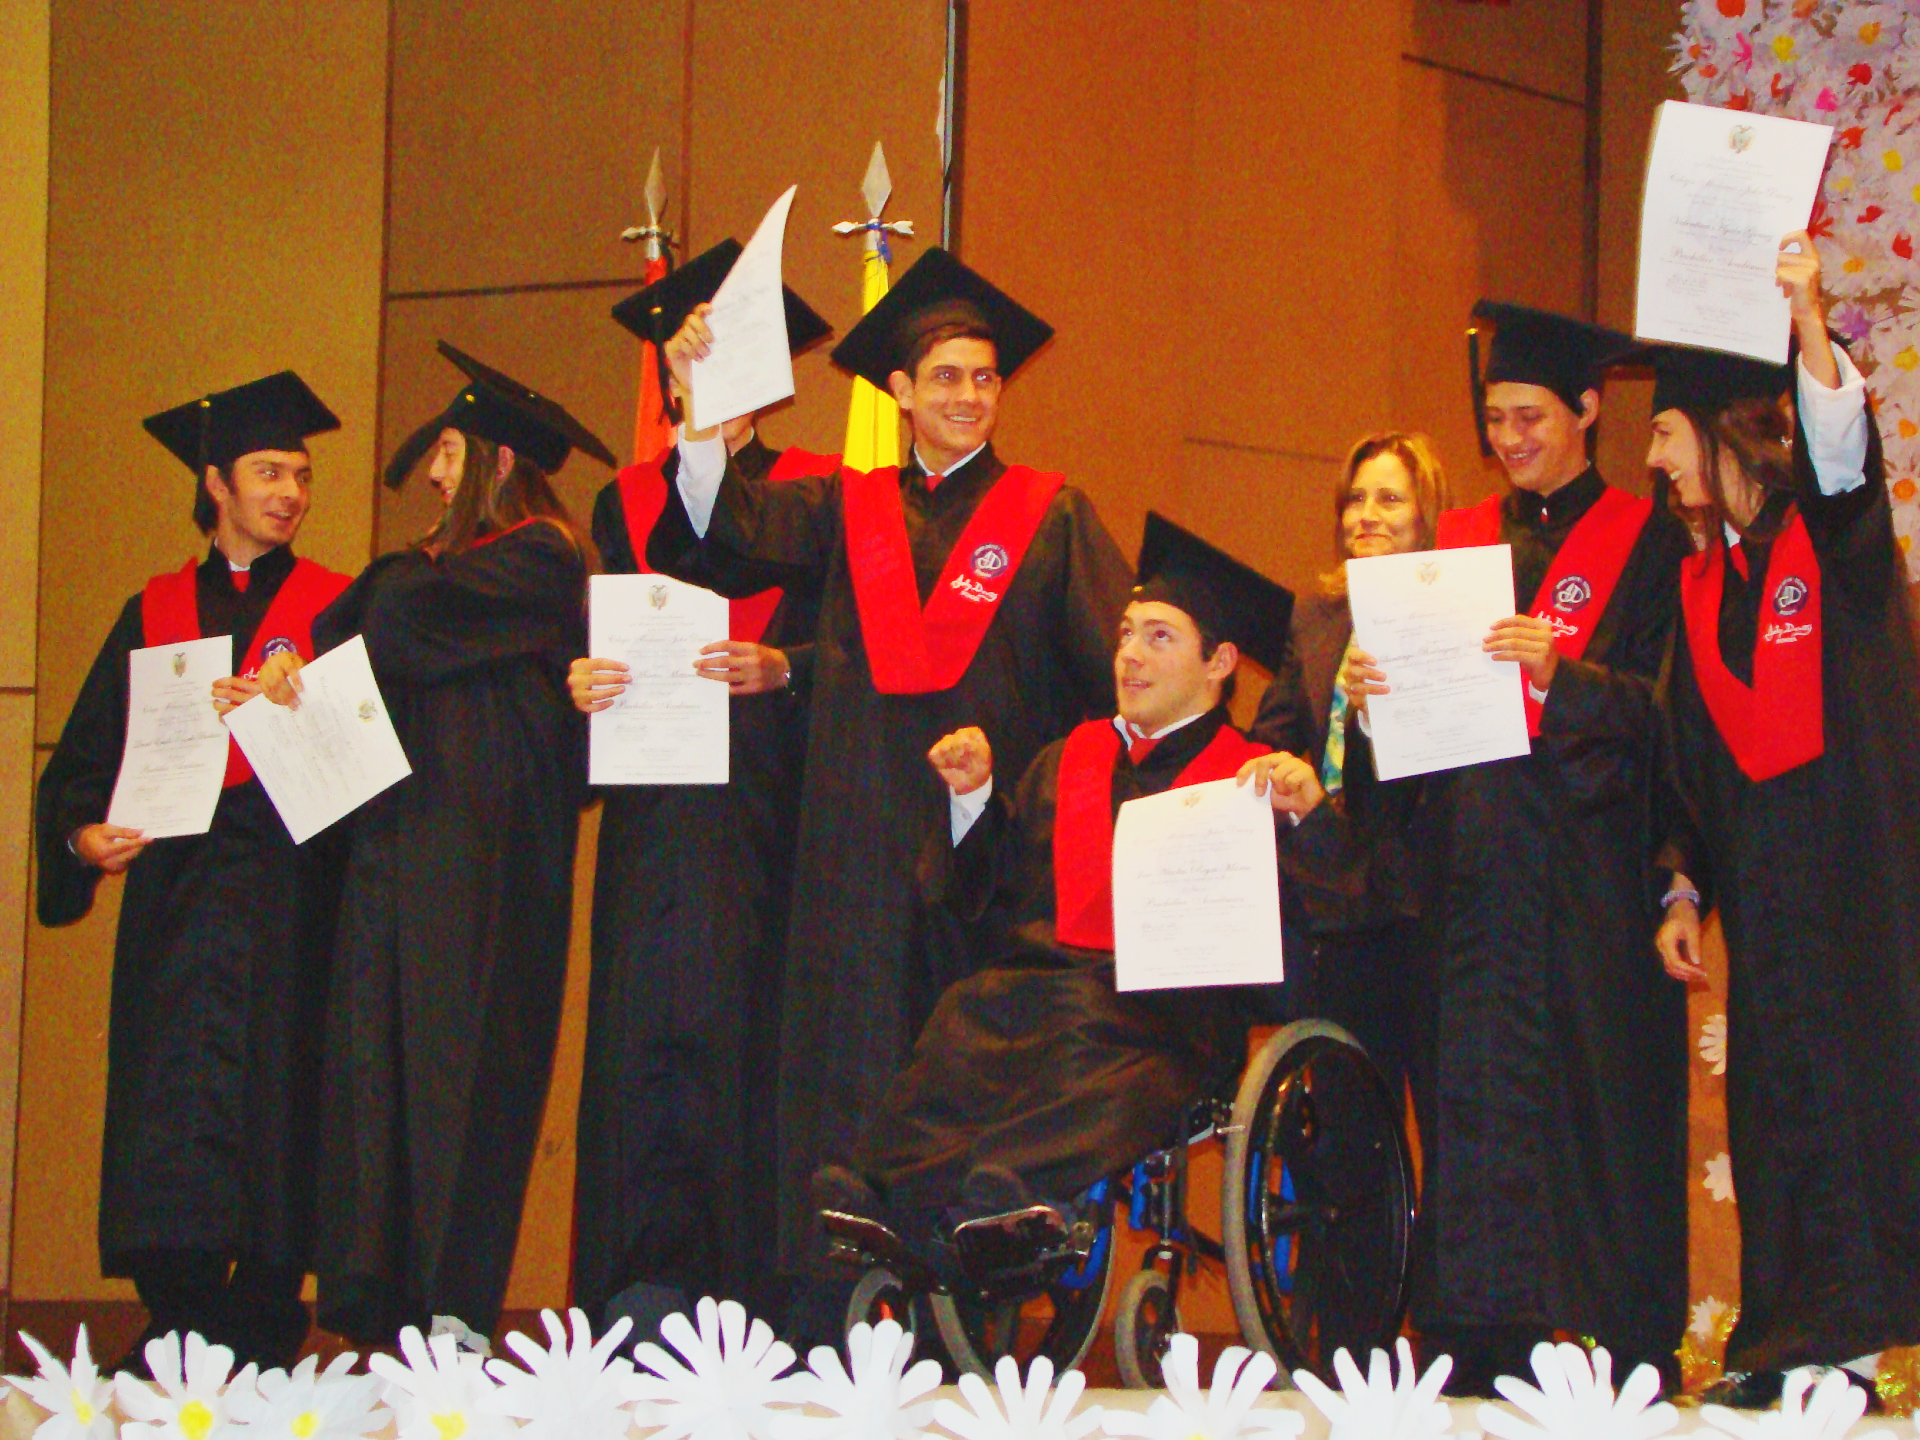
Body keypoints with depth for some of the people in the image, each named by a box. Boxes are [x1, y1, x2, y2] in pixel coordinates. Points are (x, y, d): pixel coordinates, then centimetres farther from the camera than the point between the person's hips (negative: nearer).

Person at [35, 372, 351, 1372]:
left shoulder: (331, 608, 10)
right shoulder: (154, 614, 17)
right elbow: (87, 759, 13)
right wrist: (83, 832, -5)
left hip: (283, 888, -2)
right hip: (172, 893, 2)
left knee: (268, 1086, -9)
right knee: (167, 1100, -5)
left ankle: (260, 1323, -4)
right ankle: (181, 1325, -3)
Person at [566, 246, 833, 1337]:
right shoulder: (626, 503, 19)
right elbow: (599, 642, 14)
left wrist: (779, 666, -18)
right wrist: (586, 684, -9)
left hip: (767, 808, -2)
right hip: (655, 819, 2)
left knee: (756, 1031, -10)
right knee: (648, 1028, -9)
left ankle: (769, 1304, -7)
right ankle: (649, 1296, -12)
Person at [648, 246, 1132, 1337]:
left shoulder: (1052, 519, 10)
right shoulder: (848, 511, 16)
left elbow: (1123, 655, -1)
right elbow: (732, 528, 0)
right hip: (864, 857, 1)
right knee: (854, 1082, -3)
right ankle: (834, 1329, -5)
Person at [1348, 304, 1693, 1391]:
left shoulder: (1642, 541, 4)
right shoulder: (1455, 543, 18)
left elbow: (1660, 709, -5)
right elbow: (1411, 697, 14)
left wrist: (1561, 675, -21)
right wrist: (1370, 687, -8)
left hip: (1590, 867, -4)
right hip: (1472, 869, 4)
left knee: (1603, 1095, -6)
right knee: (1480, 1096, -1)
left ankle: (1641, 1359, -2)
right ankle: (1489, 1364, 0)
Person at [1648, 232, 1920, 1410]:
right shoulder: (1702, 581, 14)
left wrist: (1807, 320, -40)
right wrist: (1688, 890, 10)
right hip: (1758, 863, 6)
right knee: (1779, 1092, 3)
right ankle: (1793, 1340, 6)